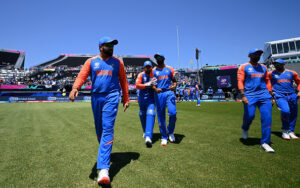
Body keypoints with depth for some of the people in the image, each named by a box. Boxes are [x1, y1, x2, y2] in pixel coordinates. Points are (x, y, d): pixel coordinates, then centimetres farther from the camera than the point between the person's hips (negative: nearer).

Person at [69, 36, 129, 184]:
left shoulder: (117, 62, 11)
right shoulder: (91, 62, 10)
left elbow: (123, 80, 11)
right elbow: (82, 76, -4)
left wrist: (126, 99, 8)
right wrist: (75, 88, -25)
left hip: (111, 97, -2)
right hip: (95, 97, 3)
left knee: (108, 129, -13)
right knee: (99, 129, 12)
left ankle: (104, 168, -16)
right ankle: (105, 152, 38)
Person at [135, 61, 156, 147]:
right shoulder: (141, 75, -4)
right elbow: (137, 85, -15)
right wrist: (147, 85, -30)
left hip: (151, 98, -2)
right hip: (142, 97, 2)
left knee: (150, 114, -18)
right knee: (142, 114, 14)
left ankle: (148, 137, -24)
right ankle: (145, 131, 39)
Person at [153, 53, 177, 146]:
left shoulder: (169, 69, 13)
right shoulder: (153, 71, 11)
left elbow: (174, 81, 15)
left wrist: (174, 86, -8)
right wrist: (155, 89, -13)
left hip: (169, 93, 0)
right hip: (159, 94, 0)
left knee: (172, 113, -15)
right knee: (161, 116, 2)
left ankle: (170, 132, 14)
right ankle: (164, 137, 17)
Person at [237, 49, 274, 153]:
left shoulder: (263, 67, 18)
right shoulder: (243, 67, 3)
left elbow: (267, 82, 20)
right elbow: (240, 81, -7)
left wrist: (270, 96, 14)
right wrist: (243, 95, -19)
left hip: (264, 95, 4)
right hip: (249, 95, -4)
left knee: (267, 117, -5)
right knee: (249, 116, -10)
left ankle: (265, 143, 4)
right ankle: (245, 129, 26)